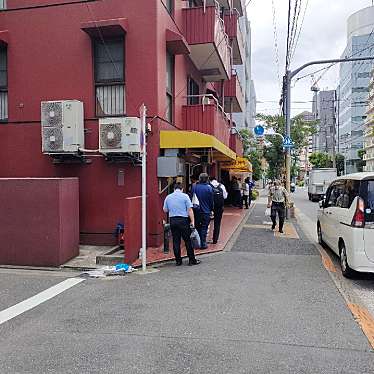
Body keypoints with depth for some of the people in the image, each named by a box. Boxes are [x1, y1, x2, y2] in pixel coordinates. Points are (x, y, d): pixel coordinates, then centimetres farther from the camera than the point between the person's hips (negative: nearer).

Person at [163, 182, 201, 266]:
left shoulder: (168, 197, 7)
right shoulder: (185, 196, -4)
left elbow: (165, 210, 13)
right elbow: (189, 210, -8)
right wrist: (192, 221, -5)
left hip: (173, 220, 3)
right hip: (183, 220, -3)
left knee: (176, 241, 8)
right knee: (188, 241, 4)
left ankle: (178, 261, 12)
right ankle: (192, 260, 9)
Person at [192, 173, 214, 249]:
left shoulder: (194, 187, -4)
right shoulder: (209, 188, -11)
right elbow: (211, 200, -4)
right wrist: (211, 209, 8)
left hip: (196, 211, 3)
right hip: (206, 211, -3)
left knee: (197, 227, 15)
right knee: (204, 228, 6)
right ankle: (203, 244, 8)